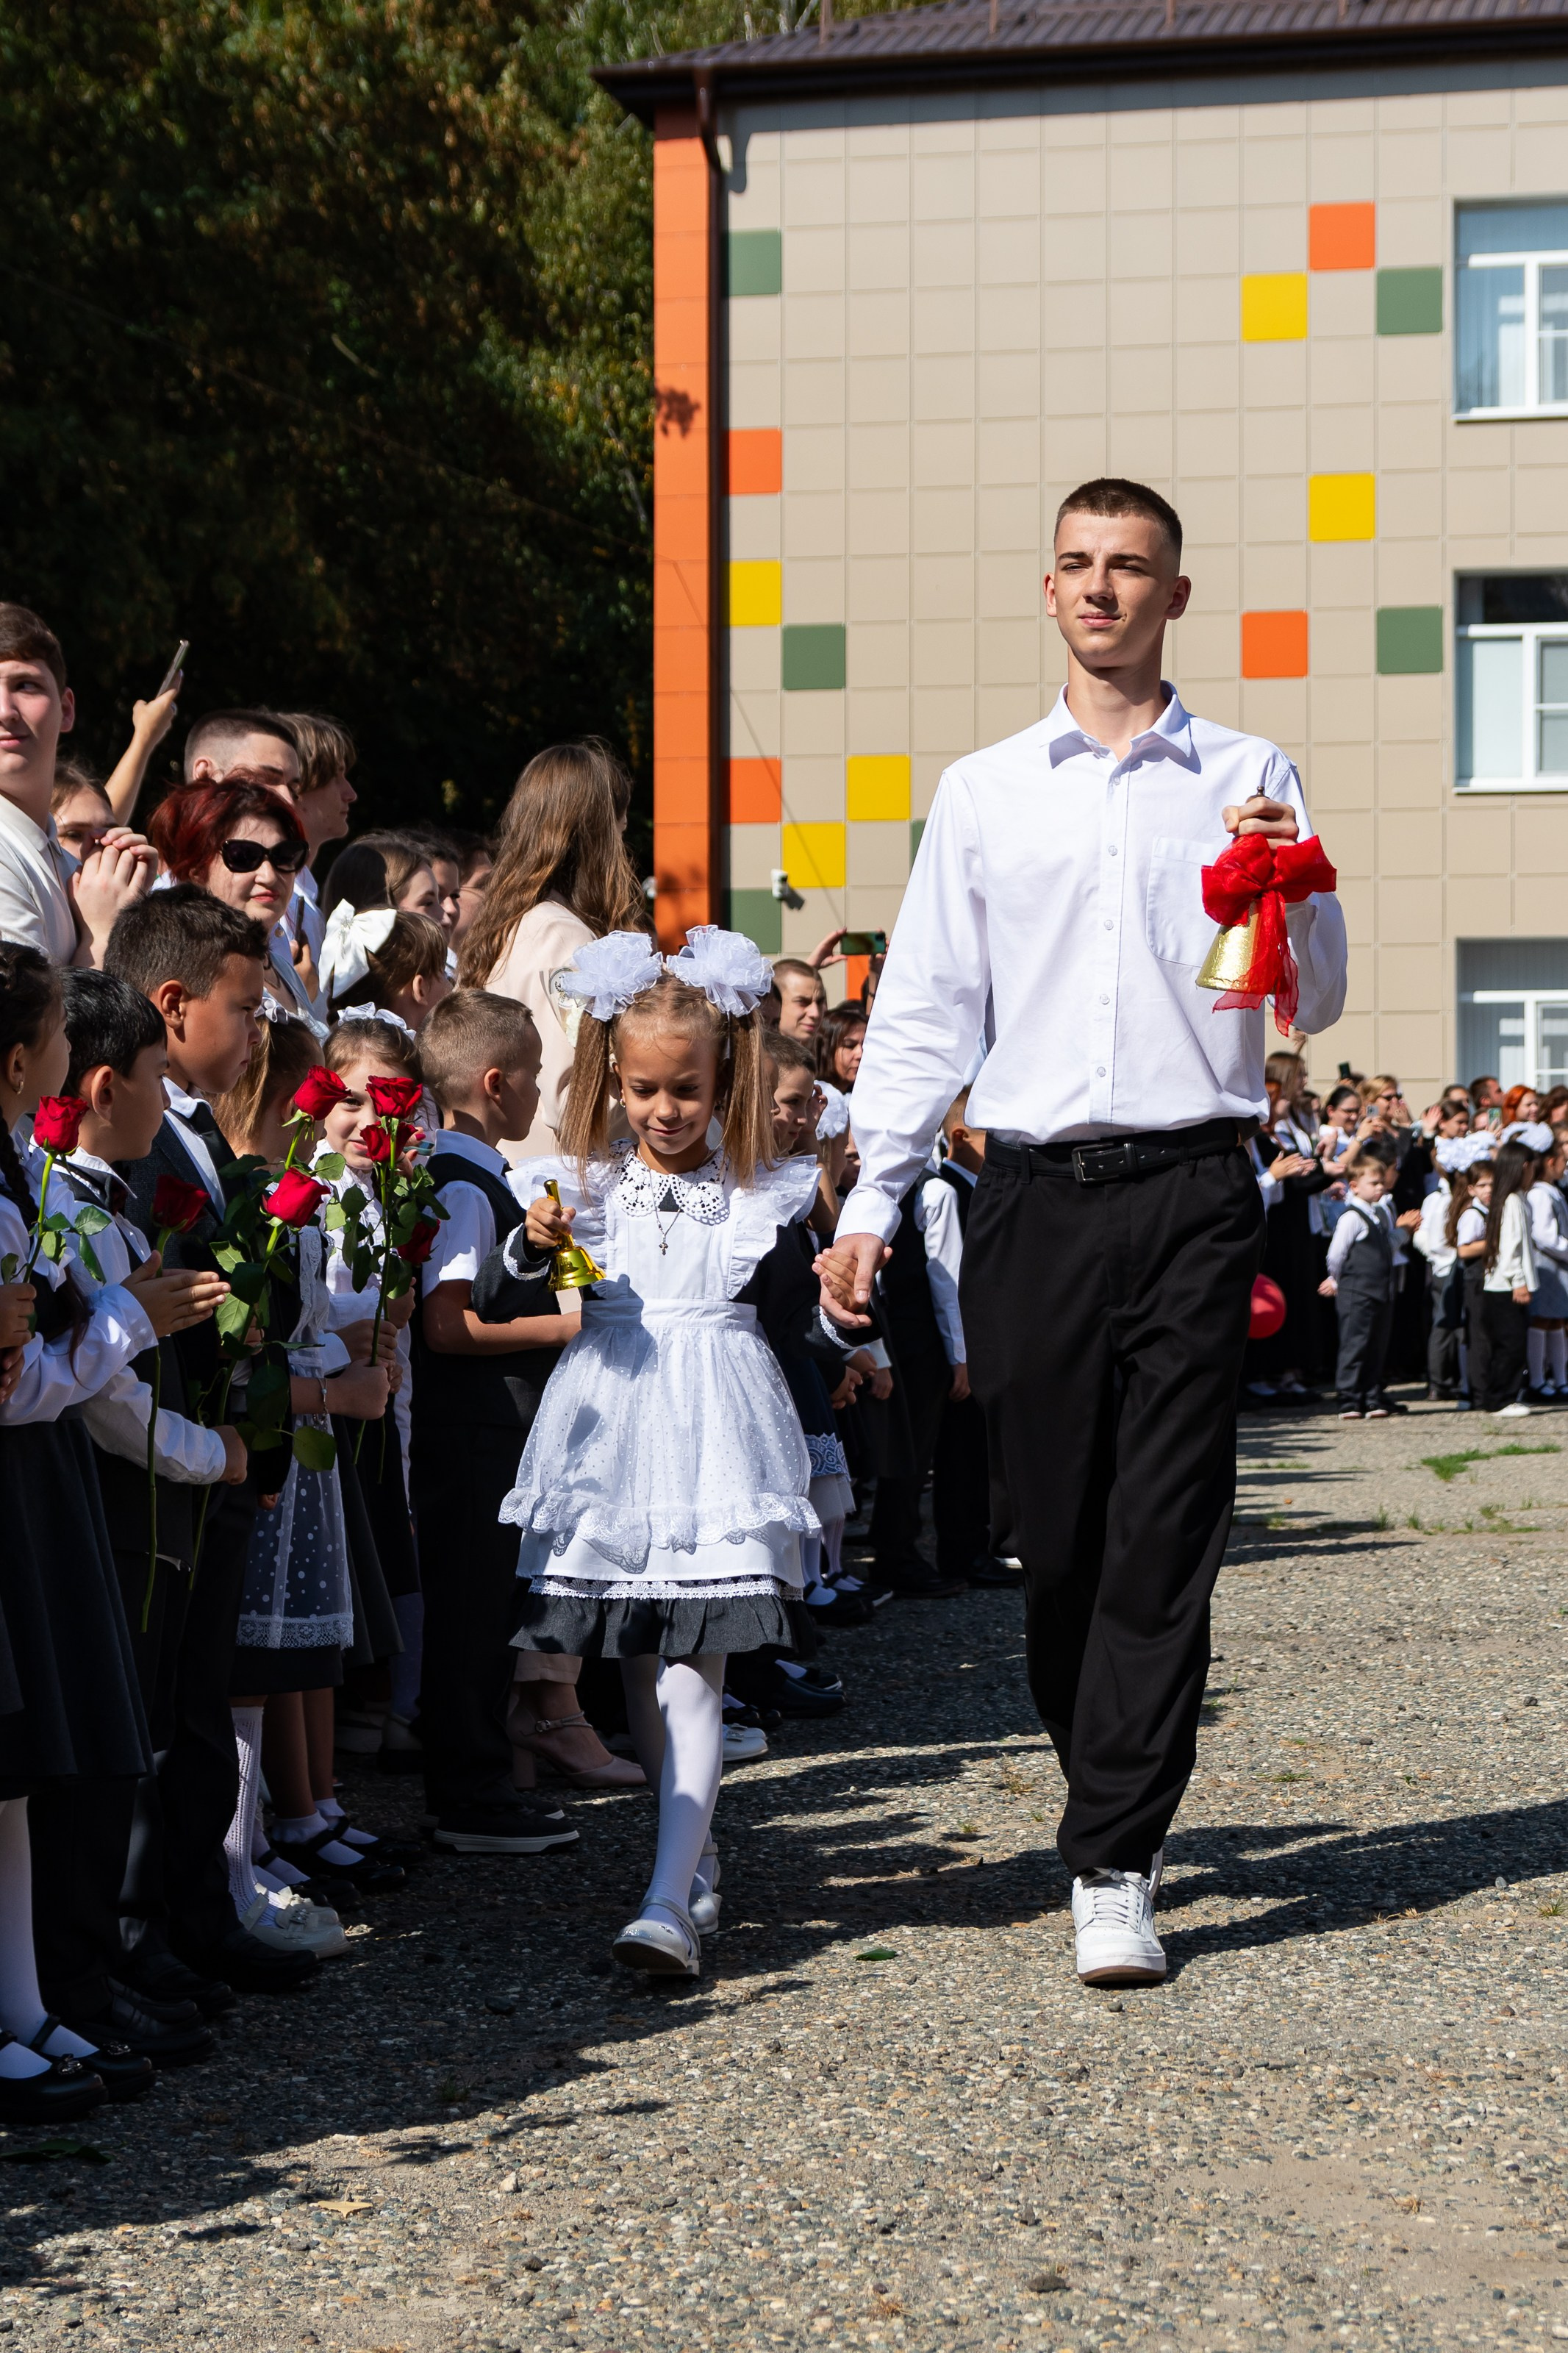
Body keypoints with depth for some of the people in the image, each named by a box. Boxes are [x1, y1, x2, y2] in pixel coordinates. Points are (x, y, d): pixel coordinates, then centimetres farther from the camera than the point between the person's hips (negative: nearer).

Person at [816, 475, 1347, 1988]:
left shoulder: (1247, 781, 10)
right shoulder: (982, 793, 14)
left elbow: (1316, 1005, 10)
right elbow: (923, 1011, 13)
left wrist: (1290, 886, -10)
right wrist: (868, 1204, 5)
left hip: (1191, 1194, -2)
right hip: (1033, 1196, 2)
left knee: (1163, 1539, -6)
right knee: (1052, 1535, 4)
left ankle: (1112, 1869, -4)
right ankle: (1121, 1800, 25)